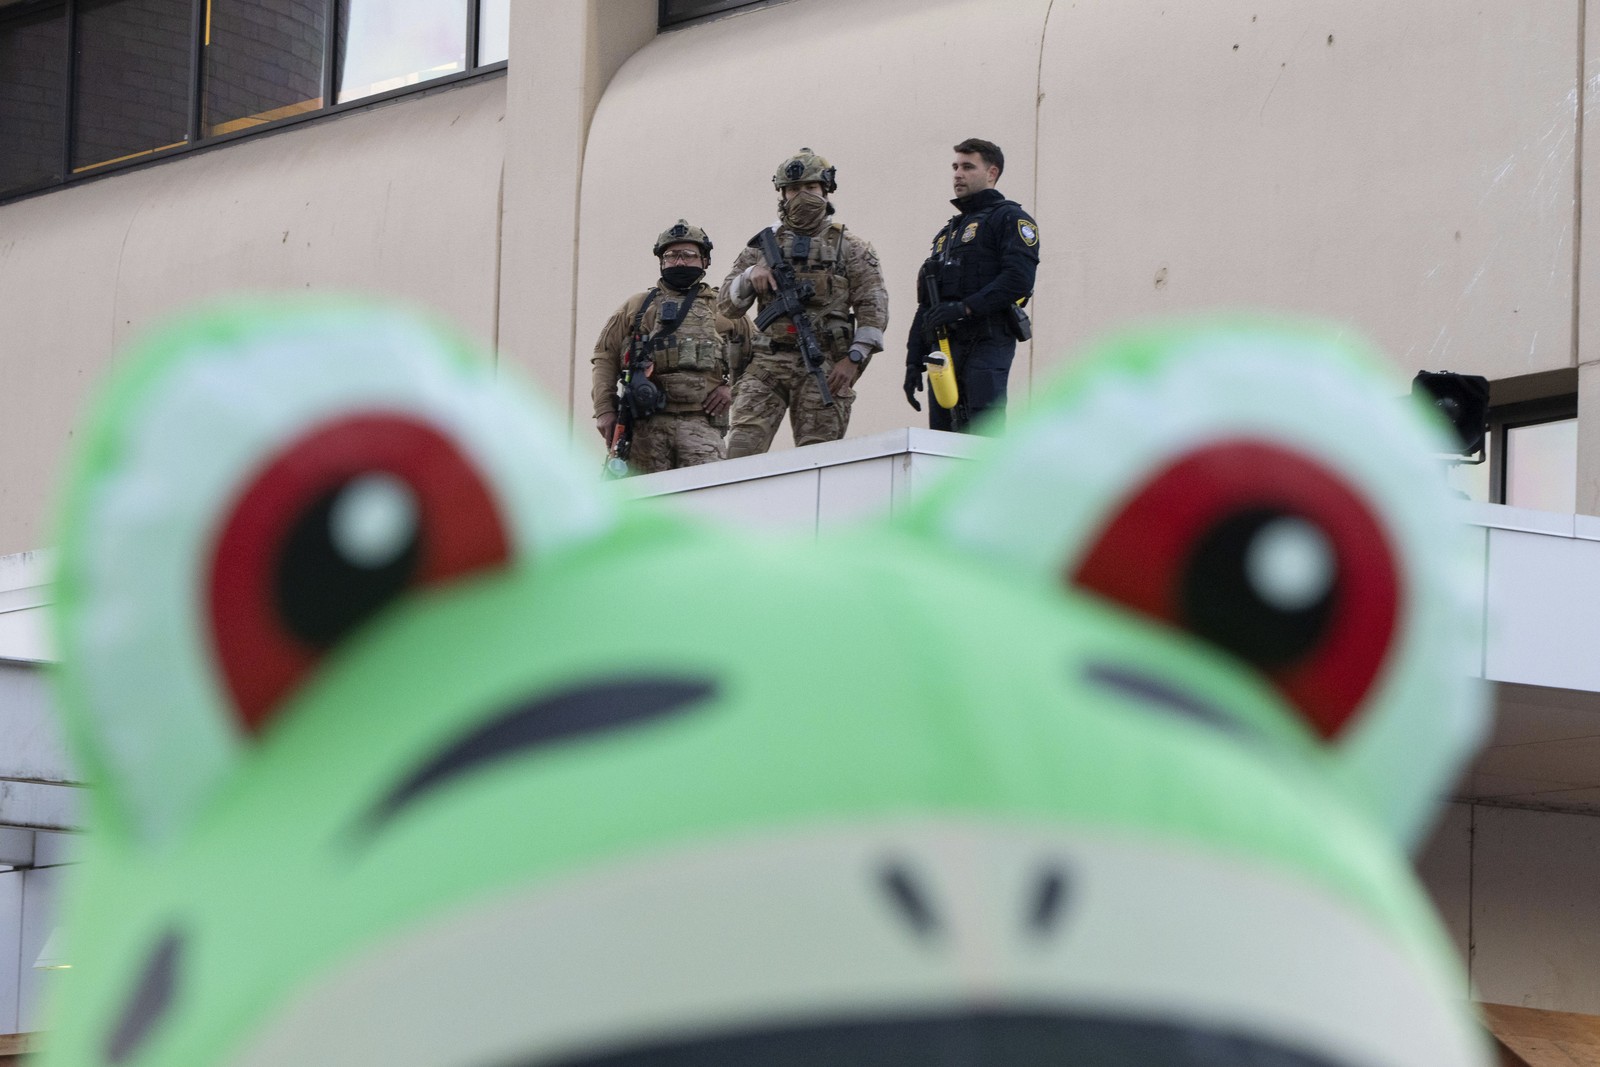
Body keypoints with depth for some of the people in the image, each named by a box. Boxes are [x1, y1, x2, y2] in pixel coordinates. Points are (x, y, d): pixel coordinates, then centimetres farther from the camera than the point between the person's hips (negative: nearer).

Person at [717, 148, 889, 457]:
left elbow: (873, 310, 4)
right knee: (743, 446, -16)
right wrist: (750, 275, -6)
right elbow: (727, 305, 14)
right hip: (767, 362, 2)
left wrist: (853, 359, -8)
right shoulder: (763, 244, 16)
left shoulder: (849, 248, 10)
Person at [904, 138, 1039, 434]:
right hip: (943, 345, 8)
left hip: (986, 343, -8)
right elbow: (926, 305, 27)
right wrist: (914, 362, 18)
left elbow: (1018, 279, -14)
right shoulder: (948, 232, 28)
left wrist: (965, 307, -20)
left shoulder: (1010, 219, 3)